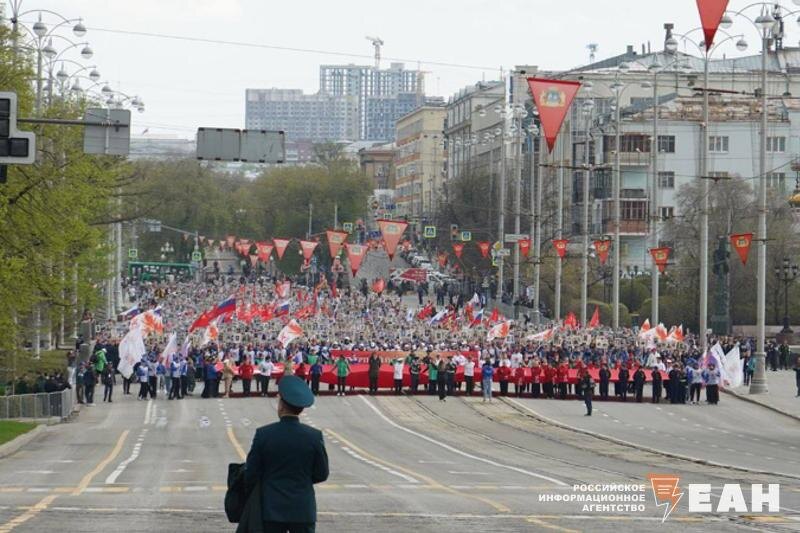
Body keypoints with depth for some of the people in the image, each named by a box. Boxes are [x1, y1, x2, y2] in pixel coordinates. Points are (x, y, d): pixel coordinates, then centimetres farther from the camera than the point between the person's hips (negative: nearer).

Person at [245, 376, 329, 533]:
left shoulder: (263, 434, -8)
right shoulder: (314, 436, -7)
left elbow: (251, 474, -2)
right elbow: (321, 474, 2)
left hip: (271, 510, 0)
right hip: (303, 510, 0)